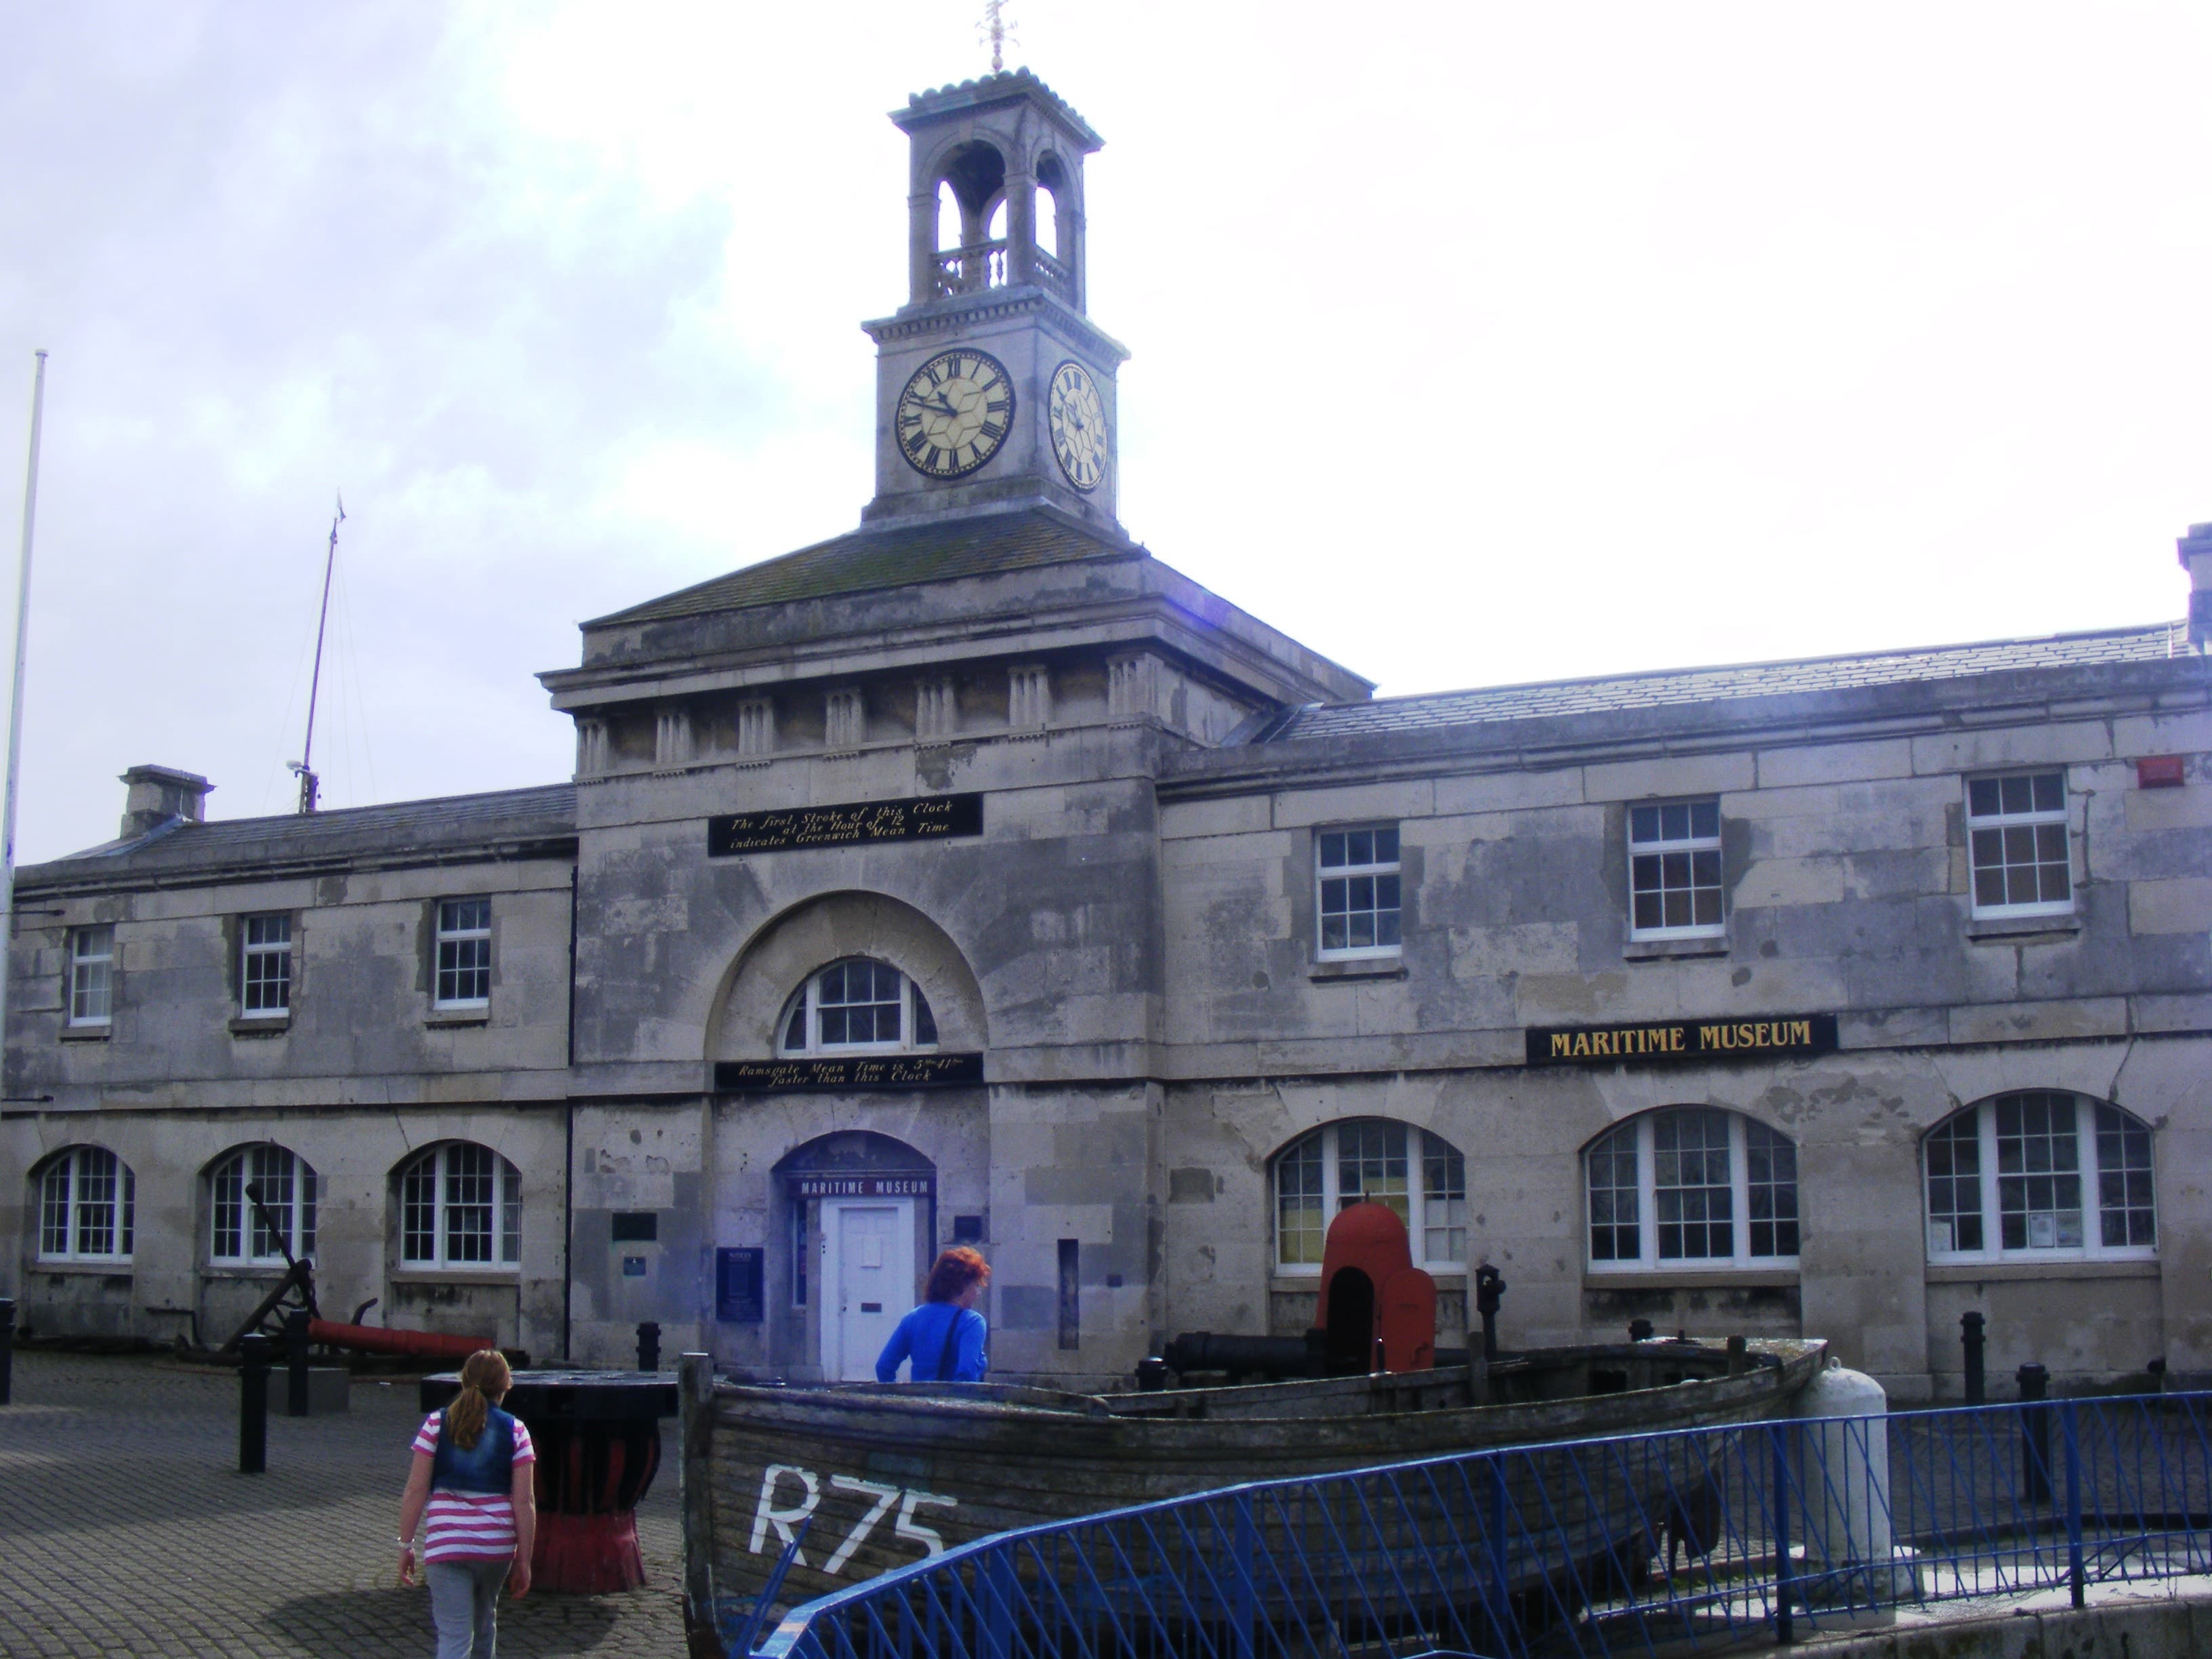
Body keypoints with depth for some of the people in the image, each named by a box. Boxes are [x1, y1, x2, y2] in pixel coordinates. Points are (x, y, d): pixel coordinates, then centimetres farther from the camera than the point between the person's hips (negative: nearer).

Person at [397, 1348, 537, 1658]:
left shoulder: (437, 1424, 0)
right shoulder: (515, 1431, 0)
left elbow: (416, 1490, -4)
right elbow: (524, 1501, -3)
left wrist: (406, 1544, 5)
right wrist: (524, 1560, 4)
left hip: (445, 1542, -1)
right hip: (497, 1543, 2)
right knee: (484, 1618, 26)